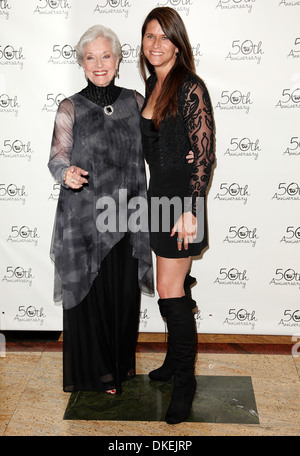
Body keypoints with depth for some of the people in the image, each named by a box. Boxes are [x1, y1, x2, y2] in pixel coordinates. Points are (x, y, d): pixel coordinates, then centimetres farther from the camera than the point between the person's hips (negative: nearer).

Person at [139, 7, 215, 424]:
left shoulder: (191, 88, -13)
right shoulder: (152, 86, 11)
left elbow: (204, 155, -17)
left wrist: (191, 211, -20)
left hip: (182, 199, -7)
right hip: (159, 193, 7)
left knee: (170, 290, -5)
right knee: (176, 284, 17)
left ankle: (185, 381, 12)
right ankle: (177, 359, 33)